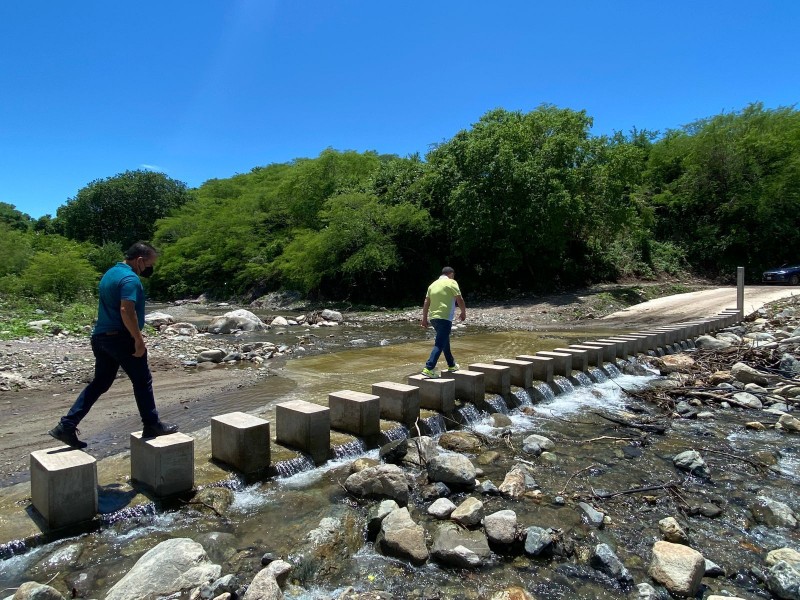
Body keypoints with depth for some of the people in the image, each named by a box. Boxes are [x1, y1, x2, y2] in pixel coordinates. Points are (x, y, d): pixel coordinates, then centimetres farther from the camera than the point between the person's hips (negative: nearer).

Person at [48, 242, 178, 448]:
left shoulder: (110, 273, 16)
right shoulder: (130, 278, -16)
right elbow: (126, 311, -27)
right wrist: (139, 340, -21)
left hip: (101, 336, 9)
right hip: (120, 338, -9)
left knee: (100, 383, 15)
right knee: (142, 381, 4)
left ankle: (66, 426, 13)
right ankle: (152, 425, 13)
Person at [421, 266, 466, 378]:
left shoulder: (433, 284, 15)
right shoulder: (451, 283, -2)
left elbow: (426, 303, 12)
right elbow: (460, 300, -6)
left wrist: (424, 318, 15)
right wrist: (463, 312, 9)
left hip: (433, 317, 8)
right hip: (445, 318, -7)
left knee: (445, 341, 22)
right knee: (439, 344, -9)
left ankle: (451, 365, 34)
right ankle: (428, 368, -18)